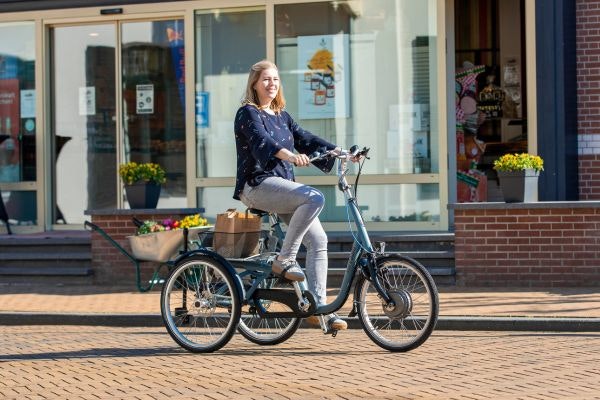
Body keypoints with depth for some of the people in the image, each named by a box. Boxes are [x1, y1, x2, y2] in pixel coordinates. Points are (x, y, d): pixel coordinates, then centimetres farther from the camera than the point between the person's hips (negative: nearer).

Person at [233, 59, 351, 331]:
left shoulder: (282, 116, 21)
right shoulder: (248, 113, -3)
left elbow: (304, 139, 12)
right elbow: (260, 138, -23)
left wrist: (336, 150, -4)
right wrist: (288, 154, -42)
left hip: (282, 186, 8)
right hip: (258, 185, -8)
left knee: (318, 239, -6)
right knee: (314, 198, -30)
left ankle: (318, 306, -3)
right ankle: (284, 260, -20)